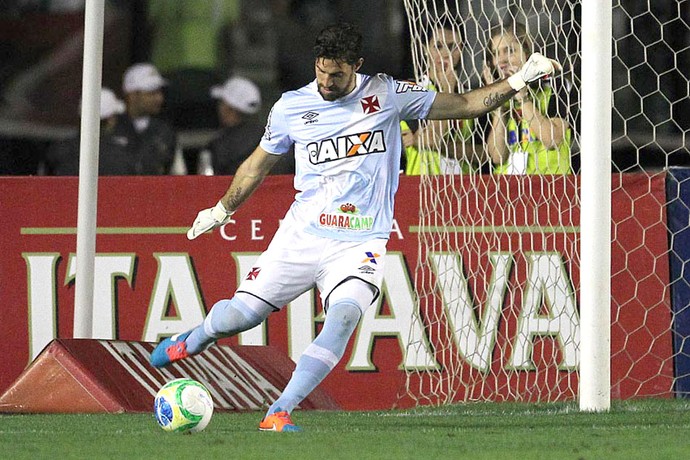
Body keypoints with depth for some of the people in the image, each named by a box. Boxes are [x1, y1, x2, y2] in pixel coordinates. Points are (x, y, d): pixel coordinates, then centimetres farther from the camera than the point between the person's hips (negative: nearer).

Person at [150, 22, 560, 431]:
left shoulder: (386, 95, 0)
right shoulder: (291, 107, 2)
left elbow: (465, 105, 4)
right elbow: (258, 165, 20)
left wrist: (518, 81, -7)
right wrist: (221, 211, 29)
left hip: (360, 242, -1)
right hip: (302, 233, 1)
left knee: (345, 316, -29)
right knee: (237, 317, -2)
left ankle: (278, 414, -28)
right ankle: (194, 340, 36)